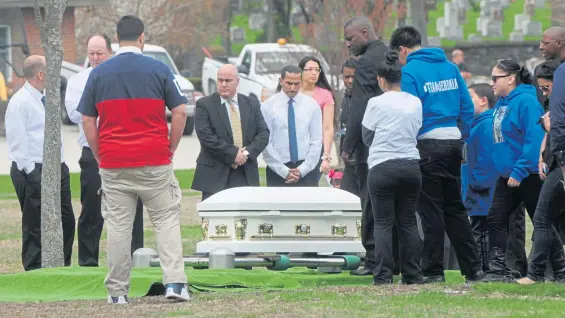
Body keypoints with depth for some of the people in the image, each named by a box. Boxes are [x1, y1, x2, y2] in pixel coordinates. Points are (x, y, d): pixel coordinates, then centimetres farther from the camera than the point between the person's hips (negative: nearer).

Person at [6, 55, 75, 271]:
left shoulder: (45, 99, 16)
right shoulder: (20, 102, -12)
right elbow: (17, 141, -15)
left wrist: (61, 163, 17)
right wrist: (30, 171, -17)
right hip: (34, 174, -9)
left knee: (66, 221, 11)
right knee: (35, 227, -4)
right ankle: (34, 272, 3)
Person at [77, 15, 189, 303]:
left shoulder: (99, 73, 3)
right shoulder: (158, 70, -2)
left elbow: (87, 120, 3)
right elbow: (180, 112, -3)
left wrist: (100, 157, 10)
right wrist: (170, 150, 7)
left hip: (113, 164, 1)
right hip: (155, 161, -1)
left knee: (118, 227, 4)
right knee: (166, 220, 5)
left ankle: (117, 291, 6)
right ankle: (174, 282, -6)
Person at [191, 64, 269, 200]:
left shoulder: (252, 104, 13)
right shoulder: (204, 105, 1)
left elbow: (263, 133, 7)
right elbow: (206, 136, -10)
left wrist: (248, 152, -11)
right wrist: (233, 154, -15)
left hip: (246, 176, 3)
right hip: (215, 175, -3)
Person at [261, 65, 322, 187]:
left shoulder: (311, 105, 5)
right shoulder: (268, 106, -1)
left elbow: (317, 140, 3)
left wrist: (303, 169, -7)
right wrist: (284, 171, -10)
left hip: (306, 171, 1)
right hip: (277, 171, -1)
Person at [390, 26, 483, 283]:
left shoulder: (410, 71, -9)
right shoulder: (449, 67, 11)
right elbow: (467, 107, 11)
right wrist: (463, 138, 16)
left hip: (428, 144, -6)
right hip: (453, 140, 6)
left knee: (431, 209, 0)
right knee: (454, 207, 14)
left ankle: (433, 270, 2)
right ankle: (472, 268, 14)